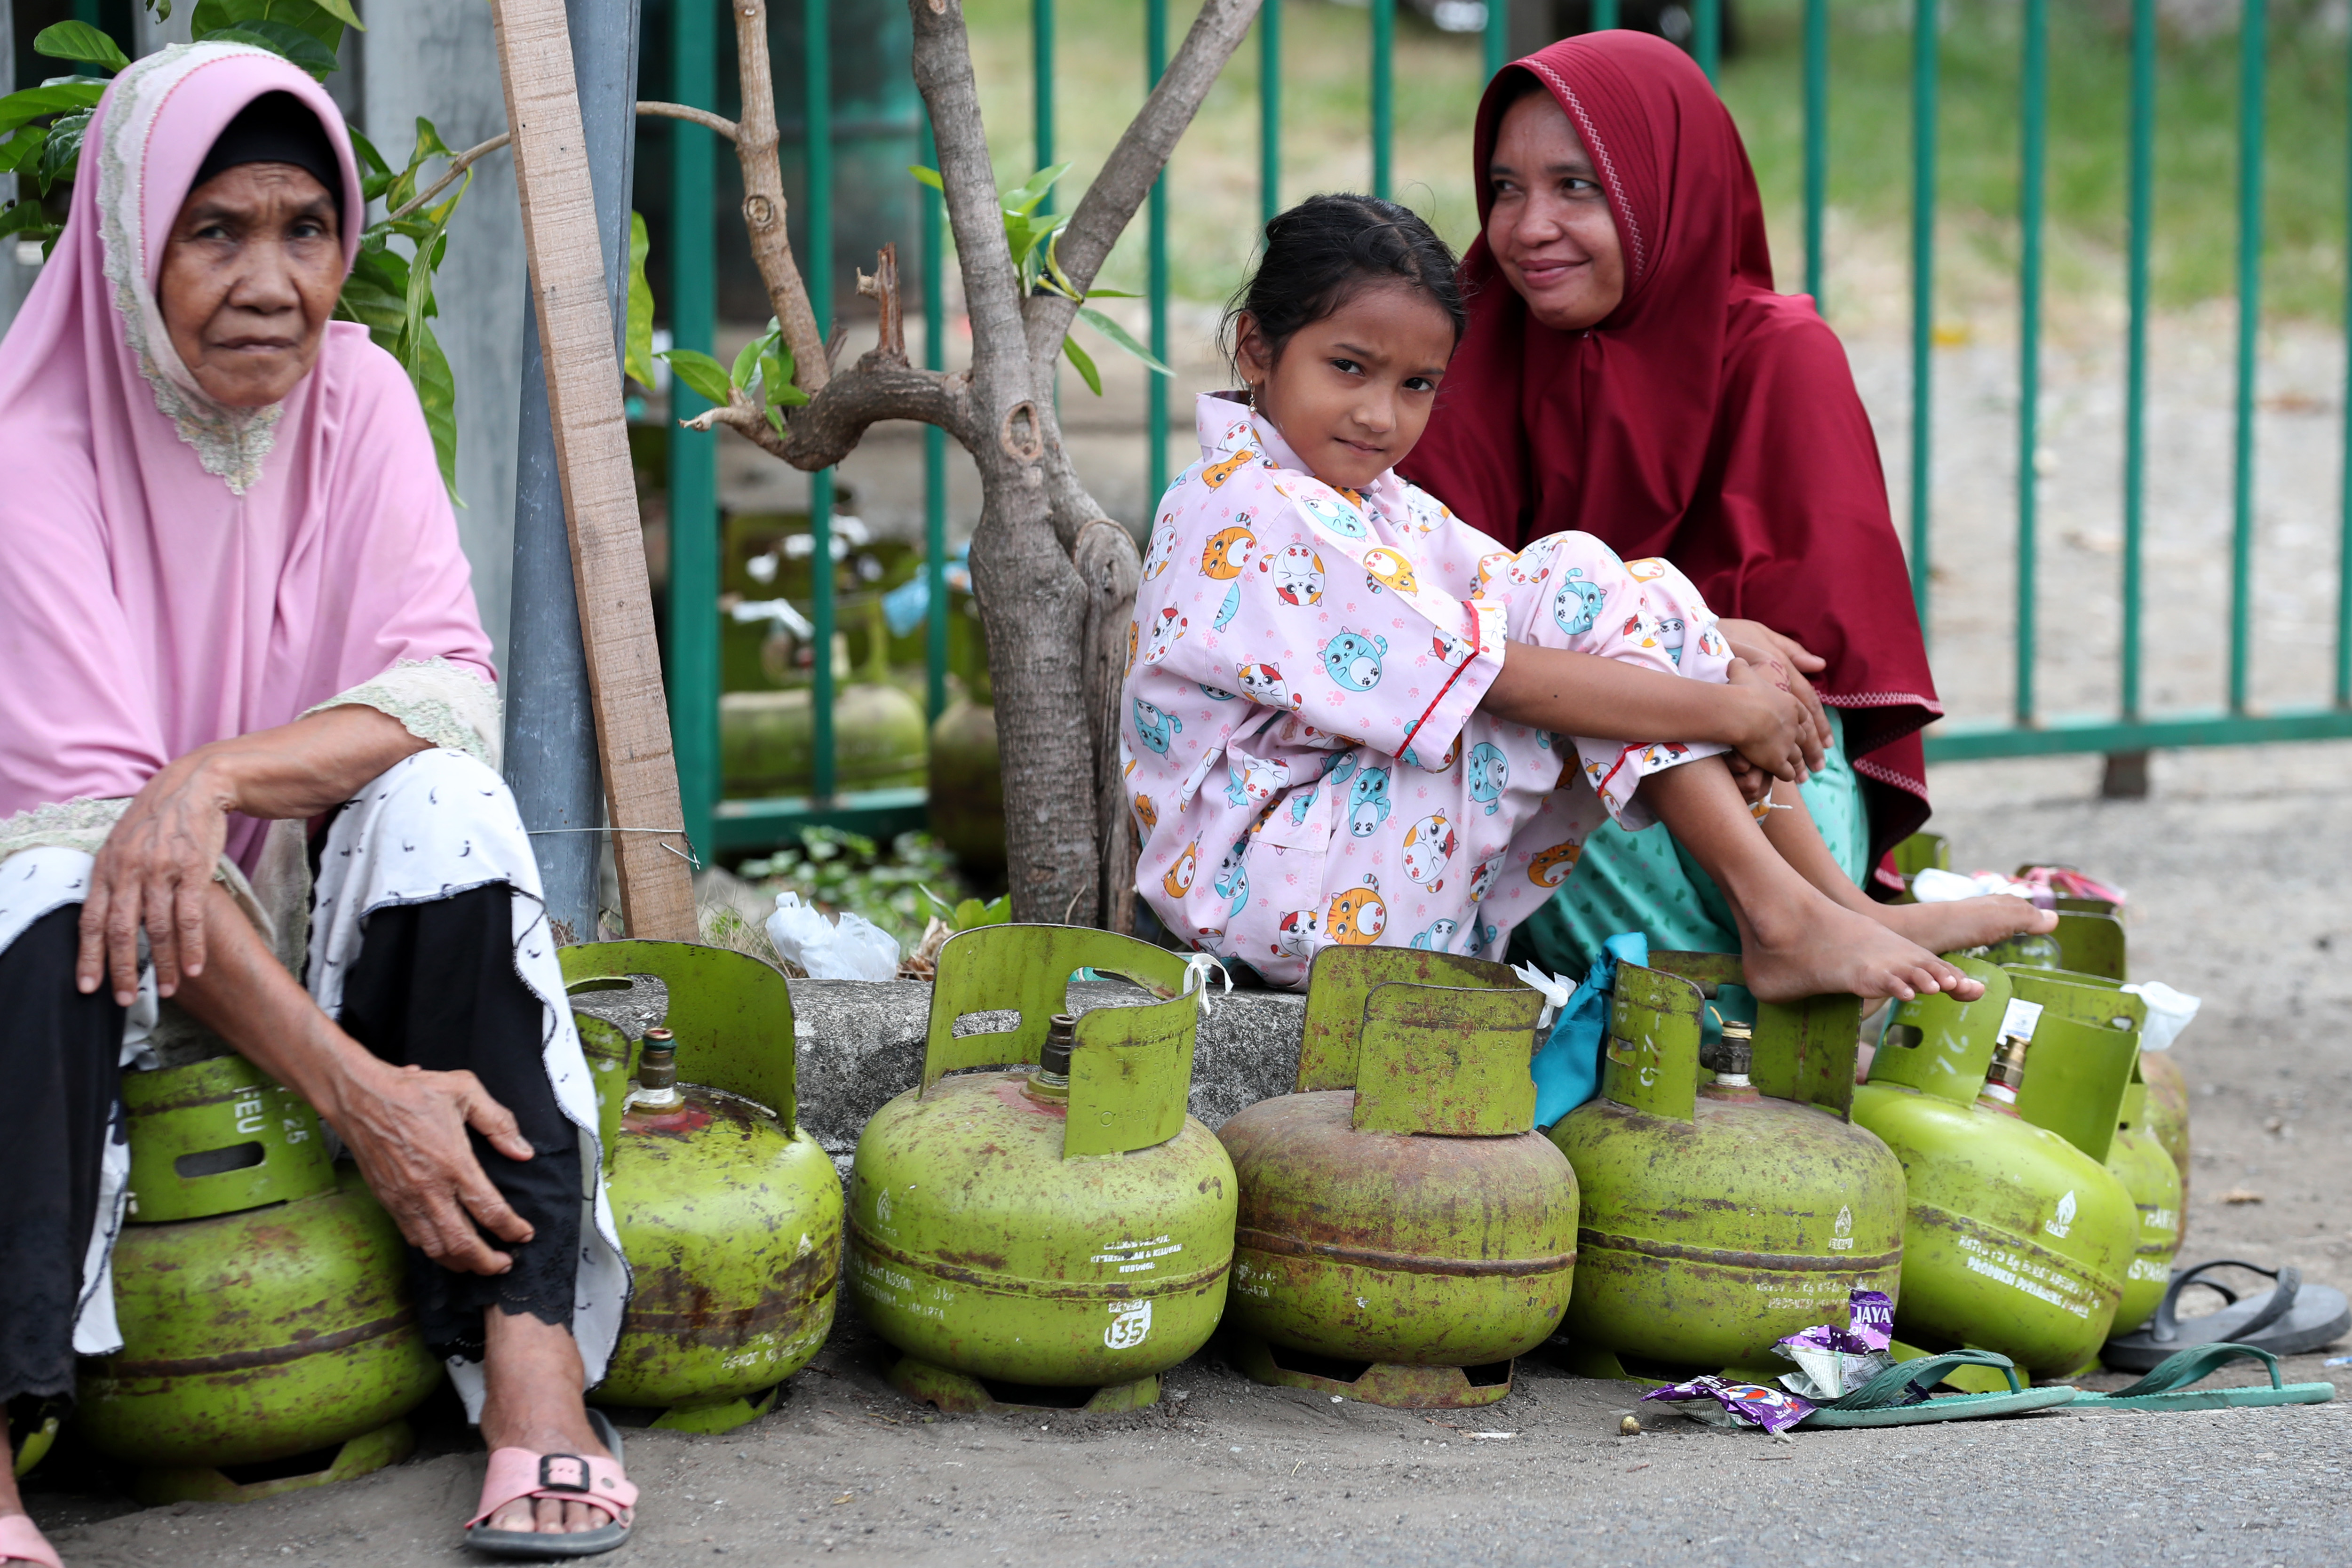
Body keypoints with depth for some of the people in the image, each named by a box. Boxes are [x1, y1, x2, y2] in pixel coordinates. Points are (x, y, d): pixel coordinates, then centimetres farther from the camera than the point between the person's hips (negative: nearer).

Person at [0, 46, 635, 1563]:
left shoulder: (356, 394, -2)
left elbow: (449, 691, -11)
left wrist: (221, 775, -33)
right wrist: (354, 1085, -32)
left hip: (313, 916, 3)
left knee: (442, 798, -25)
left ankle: (533, 1361, -32)